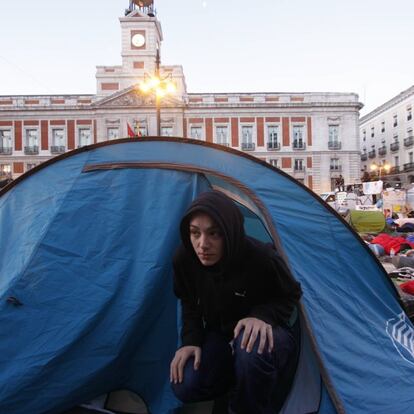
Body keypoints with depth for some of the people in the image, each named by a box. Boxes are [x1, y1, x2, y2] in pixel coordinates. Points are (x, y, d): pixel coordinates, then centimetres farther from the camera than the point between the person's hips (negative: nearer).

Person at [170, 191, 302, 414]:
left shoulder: (261, 258, -34)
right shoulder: (184, 258, -21)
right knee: (185, 387, -15)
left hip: (268, 331, -3)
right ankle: (237, 374, 14)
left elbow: (290, 296, -13)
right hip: (220, 333, 4)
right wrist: (191, 341, -13)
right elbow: (190, 304, 0)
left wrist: (262, 316, -32)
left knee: (253, 349, -40)